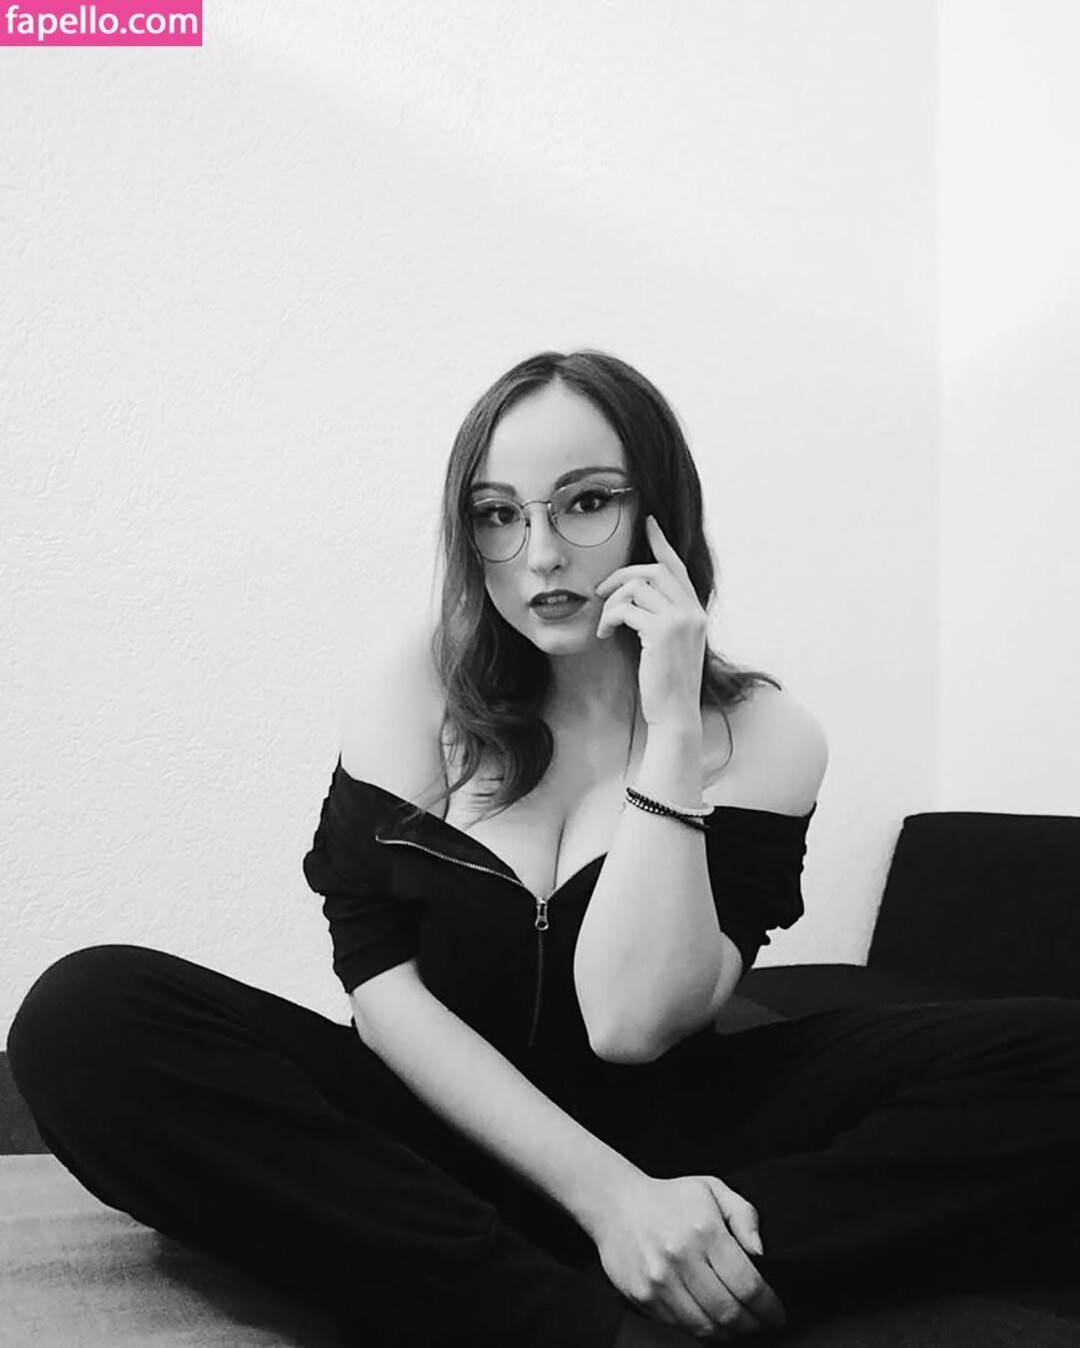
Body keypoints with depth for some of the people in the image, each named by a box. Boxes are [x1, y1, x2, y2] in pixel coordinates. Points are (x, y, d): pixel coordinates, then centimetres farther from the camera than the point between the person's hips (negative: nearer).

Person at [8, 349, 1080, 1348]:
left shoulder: (763, 733, -3)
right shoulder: (417, 682, -2)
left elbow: (633, 1024, -16)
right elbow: (383, 988, -10)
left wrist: (671, 730, -20)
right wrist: (604, 1193, -22)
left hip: (665, 1132, 0)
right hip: (440, 1126, 1)